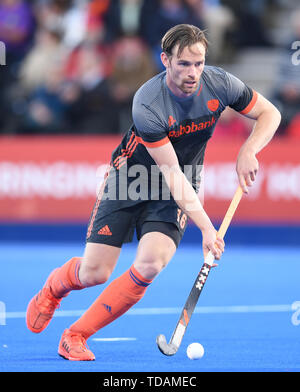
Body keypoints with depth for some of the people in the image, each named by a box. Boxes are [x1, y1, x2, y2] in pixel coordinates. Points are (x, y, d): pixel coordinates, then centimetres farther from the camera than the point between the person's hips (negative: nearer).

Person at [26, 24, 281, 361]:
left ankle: (75, 336, -9)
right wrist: (206, 227, -33)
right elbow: (172, 174, -28)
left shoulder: (219, 84, -16)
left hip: (176, 194, 3)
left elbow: (269, 113, -1)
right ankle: (53, 287, 33)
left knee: (149, 265, -23)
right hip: (127, 180, -3)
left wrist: (247, 151, -20)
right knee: (94, 273, -7)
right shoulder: (147, 103, -29)